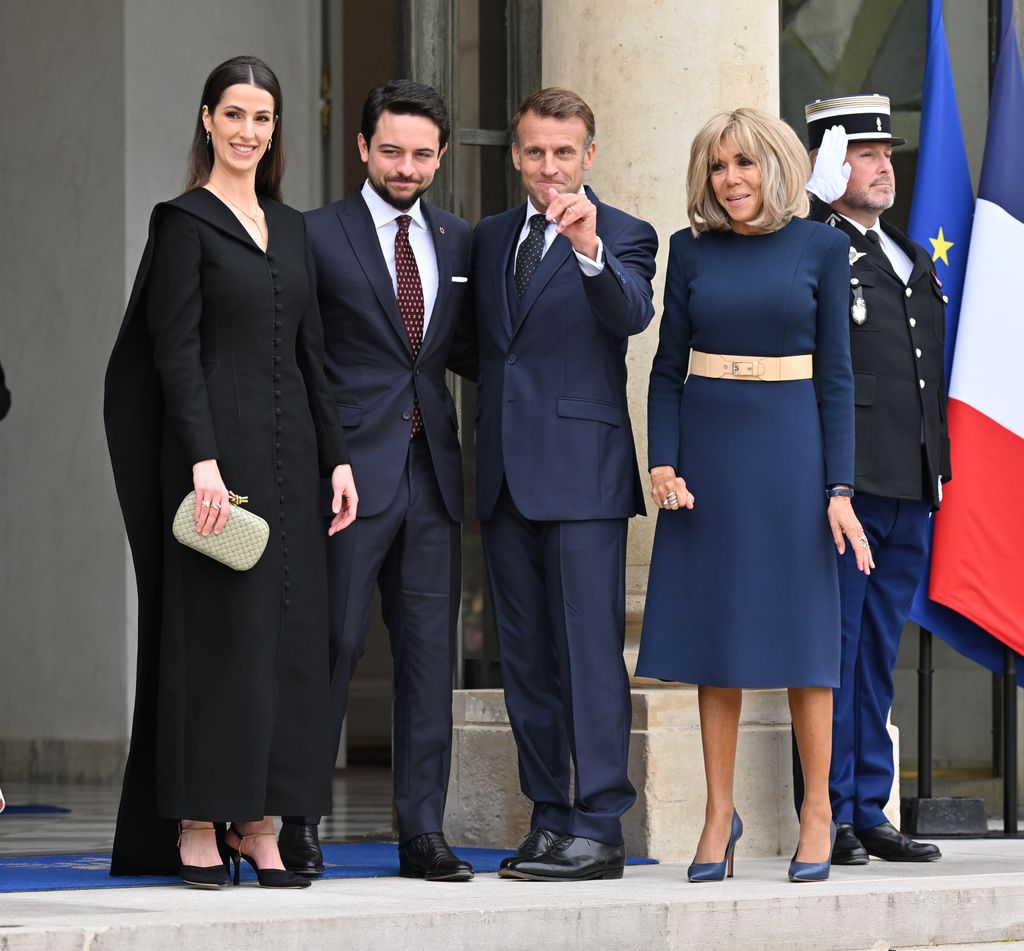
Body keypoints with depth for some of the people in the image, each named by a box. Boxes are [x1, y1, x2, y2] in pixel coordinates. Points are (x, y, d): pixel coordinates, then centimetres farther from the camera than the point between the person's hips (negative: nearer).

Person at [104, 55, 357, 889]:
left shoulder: (290, 229, 15)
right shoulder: (185, 222, -3)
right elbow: (175, 350, -10)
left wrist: (336, 458, 9)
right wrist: (203, 460, -19)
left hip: (288, 454, 6)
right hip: (218, 450, -6)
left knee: (287, 631, 4)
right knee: (212, 628, -5)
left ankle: (258, 826, 9)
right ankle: (195, 829, 0)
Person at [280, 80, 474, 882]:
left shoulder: (457, 242, 13)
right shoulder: (319, 236, -2)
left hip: (432, 470, 5)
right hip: (354, 469, -5)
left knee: (430, 650, 5)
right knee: (335, 643, -3)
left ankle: (423, 831, 9)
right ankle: (300, 823, 7)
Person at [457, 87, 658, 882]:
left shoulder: (622, 236, -2)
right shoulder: (490, 238, 16)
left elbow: (633, 315, -22)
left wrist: (588, 247, -38)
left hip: (581, 472, -6)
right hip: (506, 471, 6)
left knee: (591, 652, -8)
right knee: (525, 658, 9)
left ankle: (599, 830, -7)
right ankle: (549, 821, 16)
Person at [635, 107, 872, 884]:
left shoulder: (821, 247, 2)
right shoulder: (691, 250, 6)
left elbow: (836, 374, 1)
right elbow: (668, 368, 8)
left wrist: (839, 486, -5)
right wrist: (663, 462, -5)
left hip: (789, 443, -2)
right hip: (708, 447, 2)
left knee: (801, 620, 0)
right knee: (715, 624, 3)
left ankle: (818, 810, 9)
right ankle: (720, 813, 9)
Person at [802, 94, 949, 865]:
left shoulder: (912, 260, 20)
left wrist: (939, 469, 17)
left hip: (910, 490, 8)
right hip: (843, 484, -7)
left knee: (879, 657, 12)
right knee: (834, 650, -3)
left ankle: (870, 811, 17)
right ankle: (831, 817, 1)